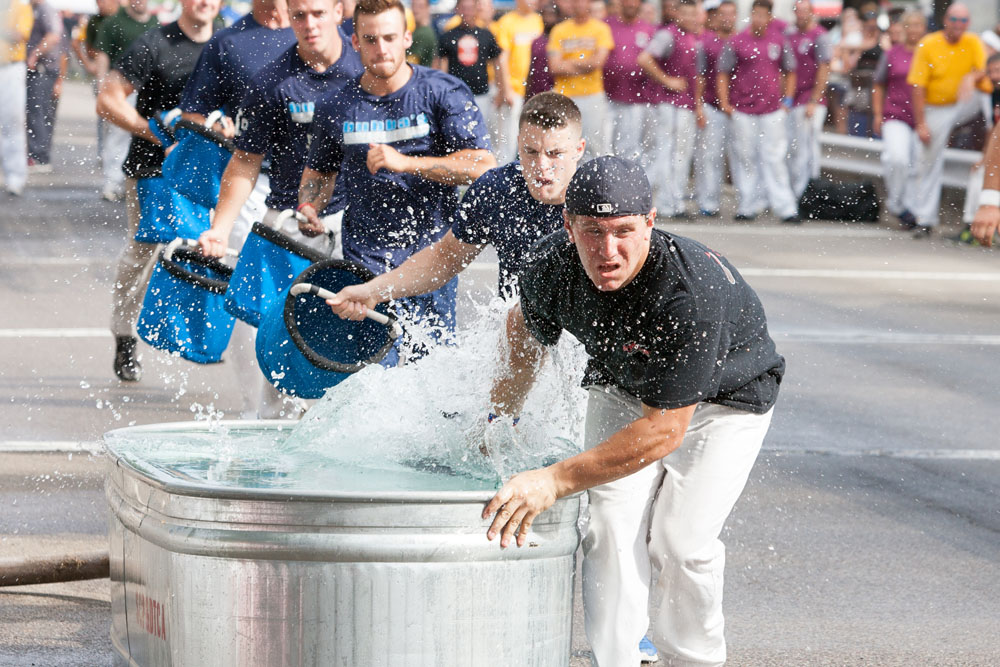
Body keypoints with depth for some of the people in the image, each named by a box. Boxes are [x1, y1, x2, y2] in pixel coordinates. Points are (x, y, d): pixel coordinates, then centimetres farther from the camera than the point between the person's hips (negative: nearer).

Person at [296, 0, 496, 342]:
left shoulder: (444, 92, -4)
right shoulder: (337, 107, 4)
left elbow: (482, 164, -13)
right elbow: (320, 170, 21)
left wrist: (406, 163, -20)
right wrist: (309, 207, -1)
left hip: (433, 249, -1)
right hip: (365, 253, 1)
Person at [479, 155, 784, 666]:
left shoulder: (691, 294, -43)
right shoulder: (553, 264, -25)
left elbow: (664, 430, -41)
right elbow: (525, 329, 1)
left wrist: (554, 481, -44)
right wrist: (500, 417, 3)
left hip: (725, 398, -4)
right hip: (622, 389, 4)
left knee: (682, 541, -15)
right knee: (612, 526, -12)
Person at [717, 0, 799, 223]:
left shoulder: (779, 41, 6)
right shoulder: (736, 42, 1)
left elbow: (790, 71, 15)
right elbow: (723, 74, 6)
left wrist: (788, 99, 6)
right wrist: (724, 102, -3)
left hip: (772, 110, 0)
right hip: (742, 110, 0)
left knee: (775, 159, -3)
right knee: (747, 159, 5)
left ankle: (785, 208, -3)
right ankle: (748, 206, 13)